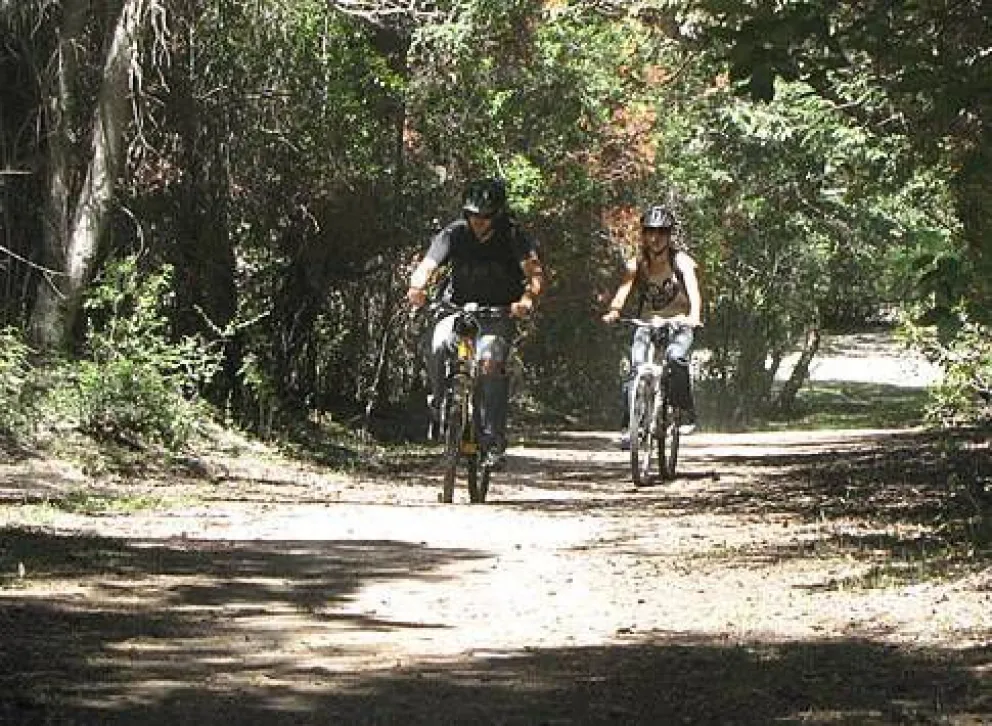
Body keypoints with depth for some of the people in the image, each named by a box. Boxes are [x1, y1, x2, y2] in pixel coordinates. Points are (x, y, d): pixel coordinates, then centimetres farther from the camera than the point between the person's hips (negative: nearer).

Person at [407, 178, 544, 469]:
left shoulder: (513, 236, -15)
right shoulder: (454, 234, -11)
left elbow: (535, 273, -27)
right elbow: (427, 266, -22)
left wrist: (527, 297, -49)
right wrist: (417, 287, -46)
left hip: (499, 314, -1)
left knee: (490, 363, -28)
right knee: (438, 347, -30)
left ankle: (494, 442, -23)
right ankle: (440, 398, 0)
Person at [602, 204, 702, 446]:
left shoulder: (681, 261, -11)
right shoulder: (636, 263, -4)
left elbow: (693, 290, -26)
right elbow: (623, 290, -18)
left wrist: (694, 315, -46)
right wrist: (613, 311, -40)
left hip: (678, 324, -2)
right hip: (647, 323, 2)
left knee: (676, 356, -32)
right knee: (636, 368, -20)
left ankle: (687, 413, -18)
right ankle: (629, 425, -13)